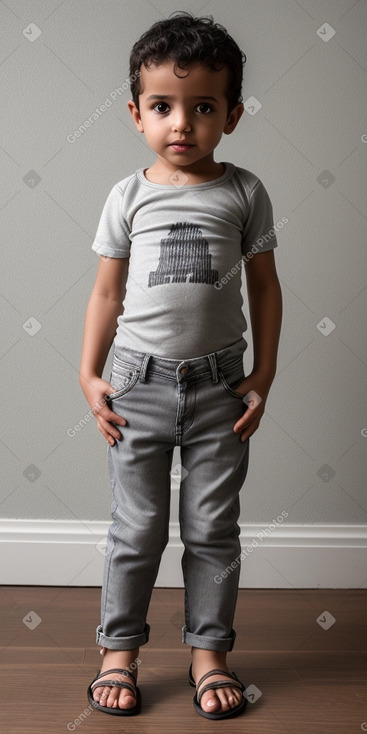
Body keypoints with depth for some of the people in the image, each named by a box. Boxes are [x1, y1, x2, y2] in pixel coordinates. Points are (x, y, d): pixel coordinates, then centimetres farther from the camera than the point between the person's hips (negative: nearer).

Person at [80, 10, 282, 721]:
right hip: (139, 382, 0)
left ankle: (209, 651, 24)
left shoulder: (244, 193, 0)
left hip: (219, 386, 0)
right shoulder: (129, 196, 1)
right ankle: (119, 649, 24)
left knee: (213, 529, 9)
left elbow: (264, 285, 5)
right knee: (137, 528, 9)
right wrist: (89, 374, 0)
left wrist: (262, 376, 1)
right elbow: (107, 291, 5)